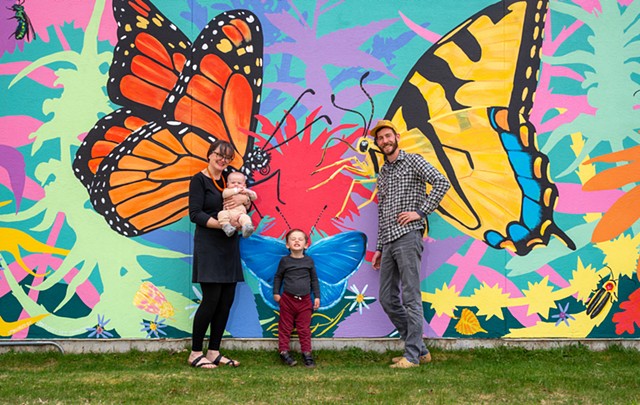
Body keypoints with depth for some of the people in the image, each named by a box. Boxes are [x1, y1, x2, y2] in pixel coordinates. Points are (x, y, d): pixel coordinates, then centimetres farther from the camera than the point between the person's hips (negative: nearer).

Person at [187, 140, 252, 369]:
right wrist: (222, 224, -23)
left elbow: (247, 209, 16)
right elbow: (195, 214, -12)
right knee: (211, 300, -9)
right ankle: (195, 354, 3)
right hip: (208, 245, -7)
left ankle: (214, 353, 14)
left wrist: (244, 199, -7)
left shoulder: (229, 180, 16)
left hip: (229, 247, 7)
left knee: (226, 301, 5)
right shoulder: (199, 180, -3)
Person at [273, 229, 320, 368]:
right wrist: (276, 293, 5)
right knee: (285, 327, 5)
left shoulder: (309, 261, 4)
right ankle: (284, 352, 12)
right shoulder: (285, 261, 0)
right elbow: (278, 277, 10)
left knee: (304, 328, 5)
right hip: (287, 299, -1)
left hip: (305, 300, 1)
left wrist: (317, 296, 7)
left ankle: (306, 353, 12)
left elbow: (314, 279, 10)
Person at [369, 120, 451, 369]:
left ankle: (412, 355, -3)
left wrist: (421, 212, -15)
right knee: (388, 299, 7)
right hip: (389, 241, 8)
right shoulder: (382, 175, 22)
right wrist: (379, 248, 19)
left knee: (410, 297, -7)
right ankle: (420, 350, 16)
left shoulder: (413, 161, 2)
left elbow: (442, 182, -12)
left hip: (408, 236, -8)